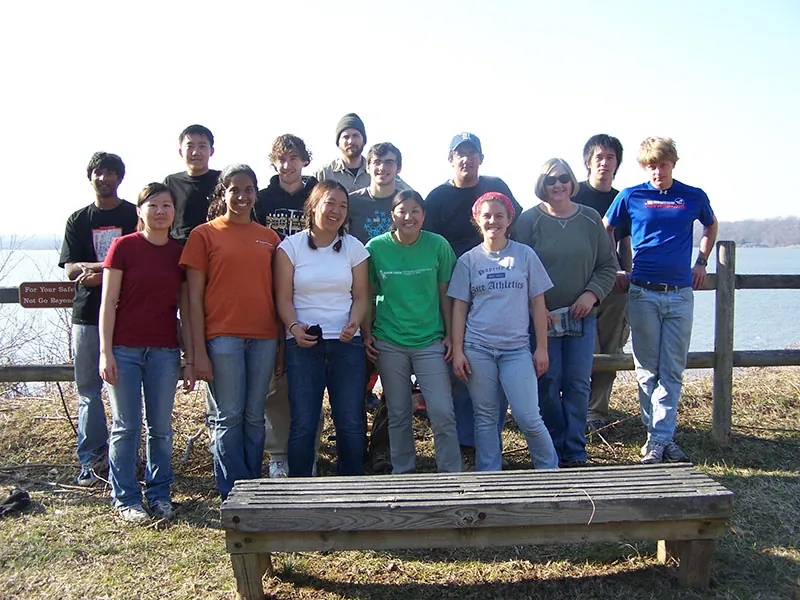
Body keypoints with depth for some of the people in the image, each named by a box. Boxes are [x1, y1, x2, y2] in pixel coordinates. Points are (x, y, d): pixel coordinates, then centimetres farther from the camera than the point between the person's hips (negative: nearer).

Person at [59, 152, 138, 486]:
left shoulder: (136, 217, 6)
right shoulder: (78, 220, 14)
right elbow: (70, 269, 3)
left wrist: (100, 274, -13)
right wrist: (108, 266, -14)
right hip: (87, 313, 3)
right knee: (88, 390, 4)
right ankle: (90, 461, 10)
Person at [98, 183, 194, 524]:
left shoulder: (180, 253, 7)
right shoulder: (123, 246, -1)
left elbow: (186, 311, 8)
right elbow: (108, 302, -3)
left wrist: (190, 360, 6)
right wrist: (105, 352, -10)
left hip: (164, 351, 3)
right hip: (125, 349, -3)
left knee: (161, 428, 8)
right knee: (126, 426, 3)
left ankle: (159, 495, 20)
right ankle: (126, 499, 14)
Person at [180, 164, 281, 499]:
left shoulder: (269, 238, 13)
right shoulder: (204, 234, 3)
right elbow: (194, 298, -1)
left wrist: (283, 343, 8)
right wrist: (199, 352, -7)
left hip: (264, 337, 3)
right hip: (223, 336, -3)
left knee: (255, 417, 8)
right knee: (230, 416, 0)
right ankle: (233, 493, 12)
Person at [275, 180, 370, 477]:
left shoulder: (354, 247, 9)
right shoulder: (291, 246, 4)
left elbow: (361, 296, 8)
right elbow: (283, 298, 1)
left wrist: (353, 323, -12)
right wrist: (295, 327, -17)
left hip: (346, 342, 2)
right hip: (303, 343, -2)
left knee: (350, 421, 3)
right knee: (303, 423, -1)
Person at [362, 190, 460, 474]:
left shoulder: (438, 245, -2)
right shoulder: (376, 247, -1)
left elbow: (445, 294, 3)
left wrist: (450, 335, 2)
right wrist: (366, 332, 2)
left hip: (430, 341, -1)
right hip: (389, 342, 1)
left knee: (443, 413, -3)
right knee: (398, 415, 10)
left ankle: (451, 475, 11)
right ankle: (403, 474, 24)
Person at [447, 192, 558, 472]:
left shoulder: (525, 255, 3)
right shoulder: (468, 260, 4)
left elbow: (537, 303, 5)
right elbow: (459, 307, 5)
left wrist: (542, 348, 2)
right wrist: (457, 351, -1)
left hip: (517, 348, -1)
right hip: (477, 348, 1)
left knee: (528, 417, -5)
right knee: (485, 418, 7)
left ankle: (550, 470, 16)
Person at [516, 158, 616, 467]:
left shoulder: (590, 219, 6)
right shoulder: (529, 219, -2)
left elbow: (608, 265, 10)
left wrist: (592, 294, -6)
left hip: (582, 315, 2)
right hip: (542, 316, -2)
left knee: (578, 384, 3)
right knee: (548, 384, 0)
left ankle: (575, 453, 13)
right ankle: (552, 452, 14)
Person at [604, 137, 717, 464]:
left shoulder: (694, 197, 5)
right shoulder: (630, 197, 2)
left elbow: (711, 226, 25)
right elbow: (606, 229, 16)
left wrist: (701, 263, 16)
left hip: (680, 293, 1)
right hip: (644, 293, -1)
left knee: (673, 371, 2)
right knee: (648, 370, 3)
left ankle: (662, 437, 7)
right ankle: (658, 437, 11)